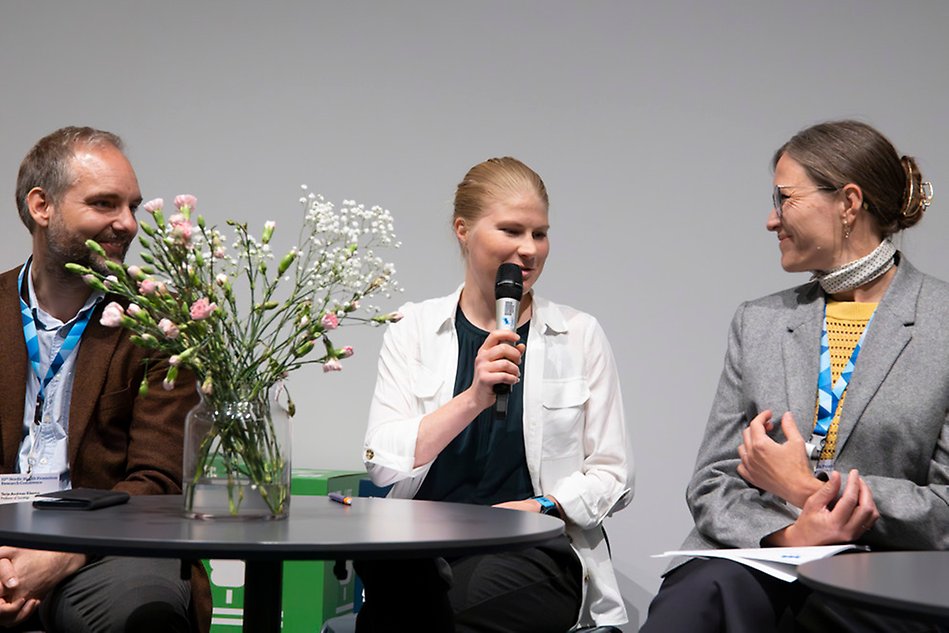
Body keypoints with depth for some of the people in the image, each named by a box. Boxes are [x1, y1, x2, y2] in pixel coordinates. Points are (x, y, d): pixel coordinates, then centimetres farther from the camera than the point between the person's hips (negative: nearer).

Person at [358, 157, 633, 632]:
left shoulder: (580, 335, 7)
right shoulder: (413, 329, 8)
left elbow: (613, 476, 7)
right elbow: (383, 463, -4)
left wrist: (543, 506, -12)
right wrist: (472, 399, -18)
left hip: (536, 547, 0)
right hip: (426, 543, 0)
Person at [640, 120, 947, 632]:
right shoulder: (757, 324, 16)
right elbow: (711, 483, 10)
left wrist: (804, 487, -7)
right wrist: (786, 532, -12)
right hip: (747, 562, 3)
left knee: (721, 587, -34)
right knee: (701, 589, -34)